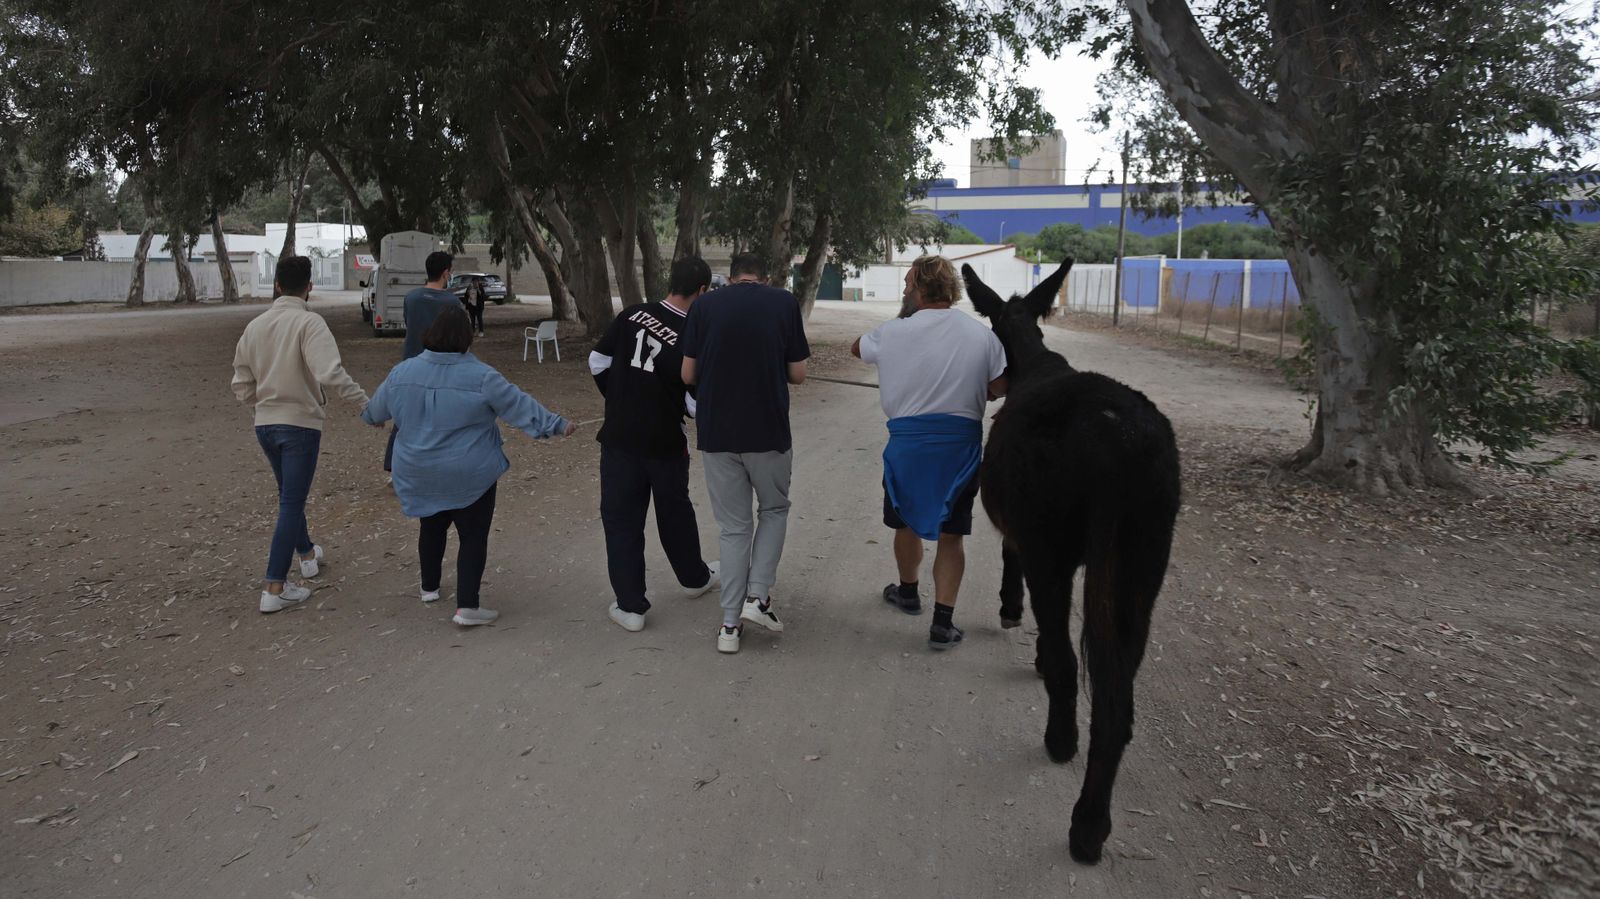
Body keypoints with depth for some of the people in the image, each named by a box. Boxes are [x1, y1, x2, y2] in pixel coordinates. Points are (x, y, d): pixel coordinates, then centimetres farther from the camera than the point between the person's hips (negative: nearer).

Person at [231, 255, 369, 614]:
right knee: (291, 503, -2)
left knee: (289, 496, 24)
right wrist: (367, 403, -24)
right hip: (300, 424, -6)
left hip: (265, 425, 6)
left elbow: (242, 385, 9)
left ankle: (307, 554, 43)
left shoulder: (255, 325, 4)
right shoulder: (309, 322, -15)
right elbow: (331, 373, -28)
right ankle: (274, 588, -2)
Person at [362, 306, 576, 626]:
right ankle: (467, 607, 0)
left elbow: (376, 410, 15)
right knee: (473, 536, 4)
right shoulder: (481, 377, -17)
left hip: (420, 475, 5)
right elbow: (520, 406, -12)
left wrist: (370, 417, 37)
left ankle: (429, 587, 40)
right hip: (470, 477, -5)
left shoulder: (402, 372, -2)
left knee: (431, 528, 24)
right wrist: (557, 425, -1)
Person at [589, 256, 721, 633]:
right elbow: (696, 404, -13)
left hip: (619, 439, 1)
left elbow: (597, 362, 4)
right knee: (675, 512, 21)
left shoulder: (631, 316, -4)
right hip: (667, 443, -1)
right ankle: (696, 577, 42)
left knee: (621, 519, 8)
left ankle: (630, 606, 11)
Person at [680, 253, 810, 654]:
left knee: (733, 526, 13)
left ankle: (731, 624, 12)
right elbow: (797, 374, 0)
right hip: (769, 431, -1)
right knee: (774, 510, 22)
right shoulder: (784, 302, -1)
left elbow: (688, 374, 2)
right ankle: (758, 595, 8)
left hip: (716, 433, 1)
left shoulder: (704, 305, 1)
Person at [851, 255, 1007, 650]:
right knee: (950, 534, 6)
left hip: (908, 442, 0)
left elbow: (857, 347, 13)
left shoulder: (892, 332, -7)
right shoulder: (982, 334, -5)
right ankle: (943, 622, 5)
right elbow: (998, 389, -1)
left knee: (907, 521, 21)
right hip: (961, 443, 0)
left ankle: (908, 592, 41)